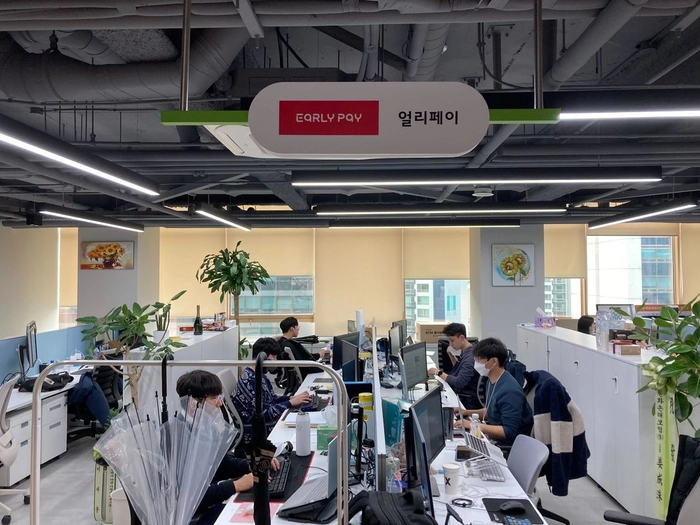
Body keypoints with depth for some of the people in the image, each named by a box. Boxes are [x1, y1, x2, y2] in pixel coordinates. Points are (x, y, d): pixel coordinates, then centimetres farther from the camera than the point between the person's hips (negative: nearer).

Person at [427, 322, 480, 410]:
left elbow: (459, 383, -26)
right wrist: (452, 355, 8)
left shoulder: (470, 356, -21)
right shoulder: (464, 352, 8)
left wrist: (439, 373, -18)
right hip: (459, 394, 9)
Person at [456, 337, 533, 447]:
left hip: (508, 446, -8)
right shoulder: (492, 381, 3)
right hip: (493, 439, 8)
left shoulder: (509, 391, -25)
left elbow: (509, 432, -25)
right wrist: (468, 412, 4)